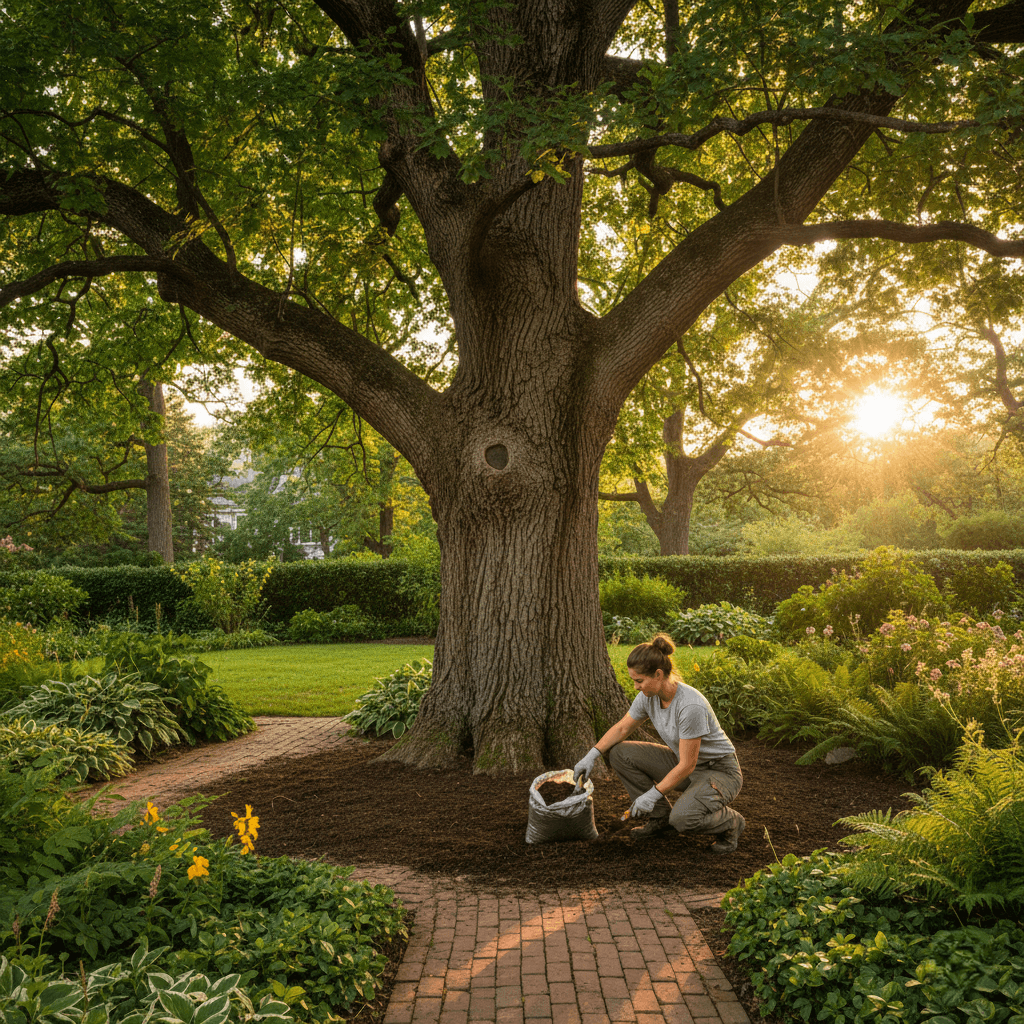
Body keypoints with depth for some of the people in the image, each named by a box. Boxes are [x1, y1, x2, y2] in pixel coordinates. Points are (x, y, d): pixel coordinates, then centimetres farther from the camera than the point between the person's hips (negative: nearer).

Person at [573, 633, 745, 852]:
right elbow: (622, 728, 6)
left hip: (720, 772, -7)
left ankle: (731, 822, -1)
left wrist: (653, 794, -22)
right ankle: (661, 817, 8)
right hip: (683, 763, 7)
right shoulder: (649, 695, -9)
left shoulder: (690, 706, -32)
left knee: (682, 818, -35)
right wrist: (592, 756, -6)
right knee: (620, 753, -6)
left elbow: (687, 766, -26)